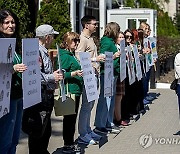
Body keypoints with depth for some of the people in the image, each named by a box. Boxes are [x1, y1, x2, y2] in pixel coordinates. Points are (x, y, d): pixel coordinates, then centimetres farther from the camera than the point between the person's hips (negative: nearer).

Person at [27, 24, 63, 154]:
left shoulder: (44, 52, 16)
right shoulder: (36, 51, -17)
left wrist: (54, 74, 13)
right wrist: (52, 77, -19)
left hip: (47, 96, 11)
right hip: (39, 97, -11)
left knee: (46, 130, 19)